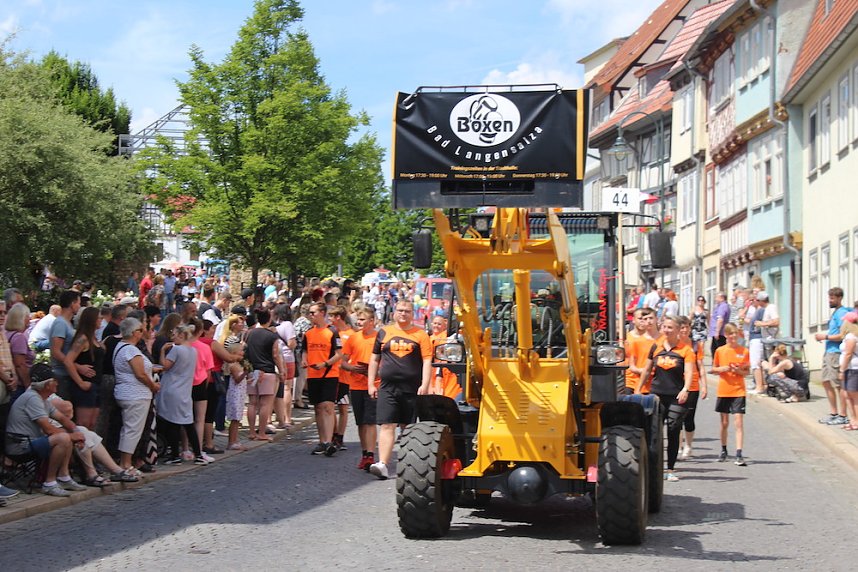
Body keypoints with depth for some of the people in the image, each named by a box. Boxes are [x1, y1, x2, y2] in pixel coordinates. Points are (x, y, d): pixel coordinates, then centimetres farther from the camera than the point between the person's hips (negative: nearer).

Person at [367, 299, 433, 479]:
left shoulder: (420, 335, 4)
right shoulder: (384, 332, 11)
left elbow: (427, 361, -2)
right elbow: (375, 359, 16)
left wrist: (425, 385, -12)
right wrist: (371, 384, 10)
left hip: (411, 388, -1)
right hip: (387, 388, 1)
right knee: (387, 425, -9)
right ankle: (383, 465, -18)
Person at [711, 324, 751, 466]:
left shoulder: (745, 351, 1)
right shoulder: (720, 351, 3)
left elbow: (747, 372, 5)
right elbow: (713, 369, 11)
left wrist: (739, 371, -15)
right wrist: (721, 369, -10)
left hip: (738, 391, -2)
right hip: (723, 390, 2)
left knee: (739, 422, -10)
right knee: (724, 423, 11)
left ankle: (739, 455, -12)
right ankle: (723, 450, 29)